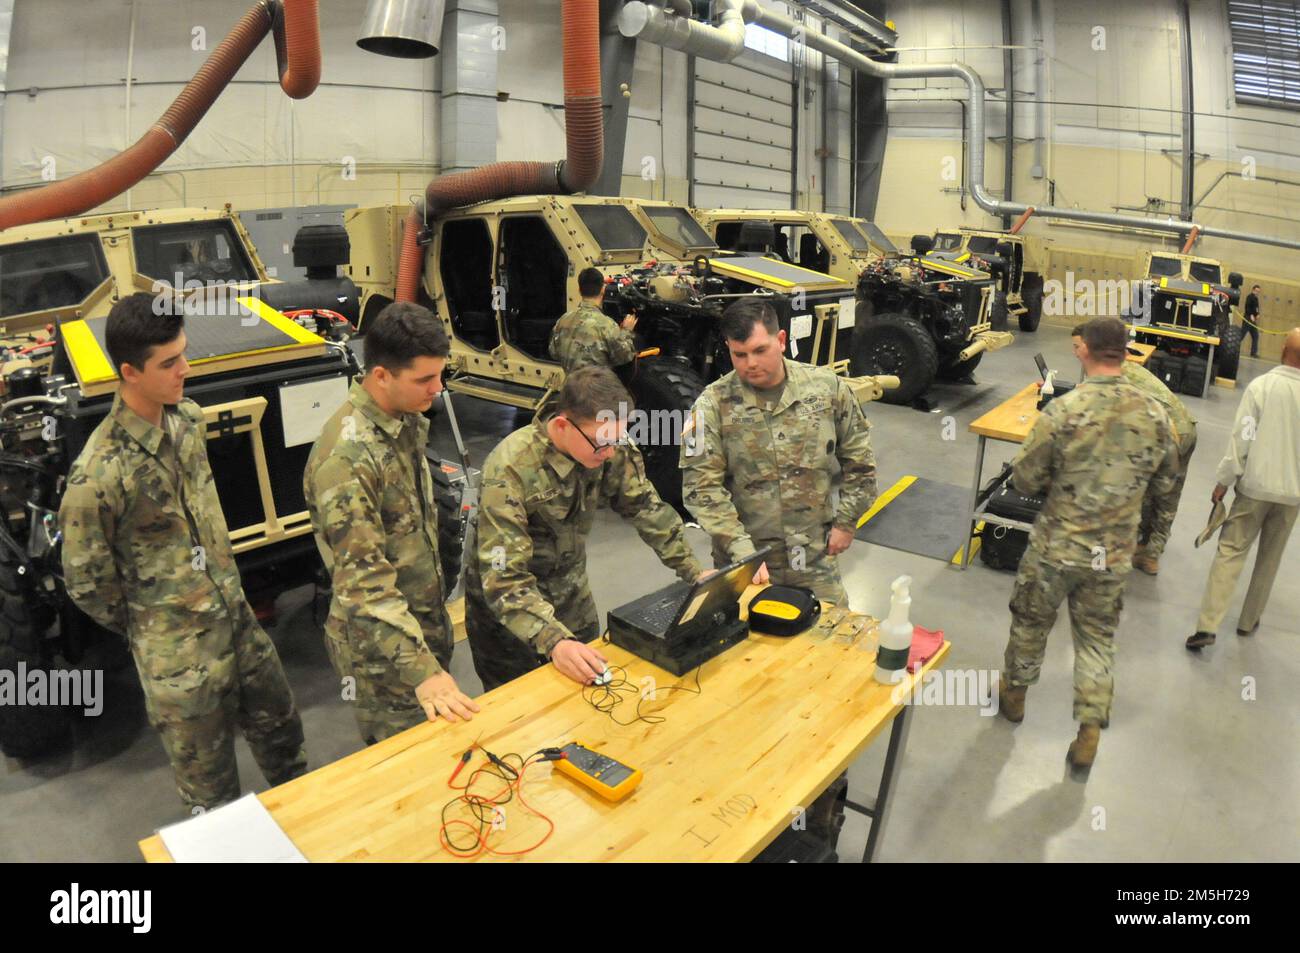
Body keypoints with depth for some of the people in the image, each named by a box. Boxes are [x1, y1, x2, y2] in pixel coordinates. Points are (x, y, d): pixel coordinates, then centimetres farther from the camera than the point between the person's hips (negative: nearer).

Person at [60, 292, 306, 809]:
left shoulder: (189, 418, -4)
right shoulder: (99, 474, -26)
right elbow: (86, 582, -14)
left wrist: (231, 591, 14)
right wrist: (149, 628, 0)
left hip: (238, 616, 7)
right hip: (181, 656, -7)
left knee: (280, 729, 25)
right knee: (210, 781, 15)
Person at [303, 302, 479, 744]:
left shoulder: (408, 419, -1)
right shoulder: (347, 456, -30)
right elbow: (364, 583, -31)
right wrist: (422, 670, -34)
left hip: (428, 621, 8)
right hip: (381, 646, -8)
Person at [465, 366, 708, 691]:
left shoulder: (614, 448, -15)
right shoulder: (511, 469, -31)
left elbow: (646, 508, -3)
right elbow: (504, 577, -33)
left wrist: (694, 572, -8)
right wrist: (553, 641, -45)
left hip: (571, 592, 5)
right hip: (510, 604, -4)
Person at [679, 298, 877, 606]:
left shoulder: (826, 387, -3)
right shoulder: (713, 405, -11)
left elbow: (858, 460, 8)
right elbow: (701, 487, -16)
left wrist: (846, 521, 4)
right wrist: (742, 551, -22)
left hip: (816, 557, 2)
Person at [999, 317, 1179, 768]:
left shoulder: (1064, 410, -20)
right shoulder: (1155, 414, -6)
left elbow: (1025, 479, -14)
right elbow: (1164, 487, 6)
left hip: (1057, 547, -3)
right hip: (1115, 555, 3)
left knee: (1031, 621, 19)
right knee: (1098, 637, 18)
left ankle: (1015, 692, 39)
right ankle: (1090, 731, 21)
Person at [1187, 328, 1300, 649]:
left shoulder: (1261, 386, -12)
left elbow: (1242, 438, -12)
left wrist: (1223, 480, -3)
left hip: (1256, 484, -2)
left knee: (1230, 551, 0)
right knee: (1270, 559, 16)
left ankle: (1207, 626, -7)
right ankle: (1248, 621, 26)